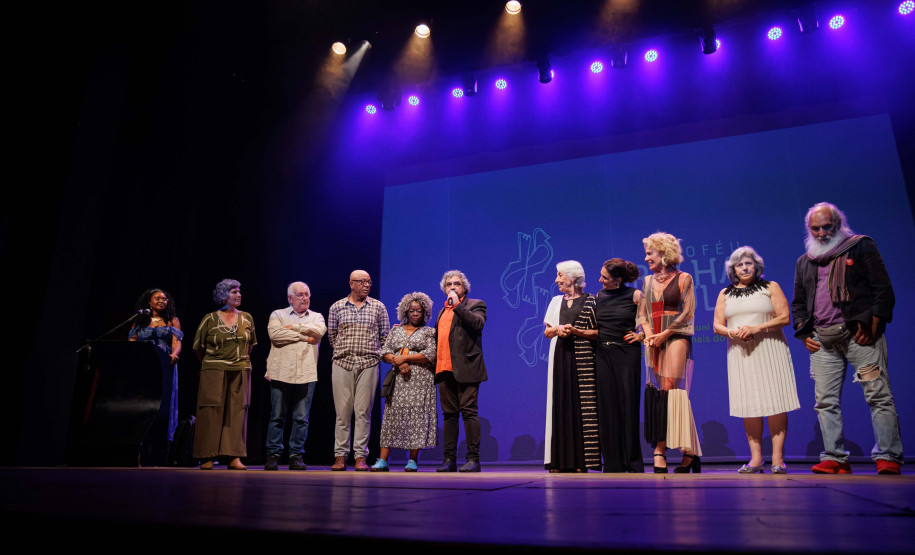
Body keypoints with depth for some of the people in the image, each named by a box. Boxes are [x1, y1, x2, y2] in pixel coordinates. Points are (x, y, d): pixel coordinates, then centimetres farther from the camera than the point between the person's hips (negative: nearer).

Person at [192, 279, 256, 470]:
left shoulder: (247, 318, 9)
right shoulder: (210, 319, 0)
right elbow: (198, 347, 7)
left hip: (240, 372, 3)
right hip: (214, 373, -2)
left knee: (237, 412, 0)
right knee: (211, 413, -3)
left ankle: (234, 457, 3)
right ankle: (208, 457, 4)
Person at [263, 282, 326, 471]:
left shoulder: (316, 317, 17)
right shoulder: (278, 315, 12)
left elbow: (320, 330, -6)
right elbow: (275, 334, -8)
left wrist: (294, 327, -4)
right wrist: (304, 337, -6)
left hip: (306, 374, 1)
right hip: (281, 372, -1)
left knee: (301, 418, 1)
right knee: (277, 416, 1)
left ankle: (296, 456, 10)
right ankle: (273, 455, 10)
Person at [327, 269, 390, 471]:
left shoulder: (378, 307, 9)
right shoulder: (337, 307, 8)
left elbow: (384, 337, 12)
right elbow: (331, 335, 14)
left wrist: (373, 354, 11)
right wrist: (343, 352, 11)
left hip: (368, 365, 0)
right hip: (342, 364, 0)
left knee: (363, 411, -1)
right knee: (342, 411, 1)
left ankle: (360, 456, 4)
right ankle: (340, 456, 8)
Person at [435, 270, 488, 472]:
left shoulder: (475, 304, 5)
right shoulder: (443, 310, 24)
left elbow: (478, 324, -15)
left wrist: (457, 305, -12)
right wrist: (436, 365, 14)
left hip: (465, 368, -6)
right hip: (445, 369, 6)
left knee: (469, 412, -7)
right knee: (449, 414, 7)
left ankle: (473, 459, -4)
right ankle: (449, 459, 11)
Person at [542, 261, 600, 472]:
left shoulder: (590, 301, 3)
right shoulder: (556, 301, 18)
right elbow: (547, 331, 17)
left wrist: (575, 331, -11)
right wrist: (558, 329, -3)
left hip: (582, 358, -4)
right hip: (560, 358, 4)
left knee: (582, 405, -6)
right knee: (561, 404, 0)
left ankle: (581, 459, -3)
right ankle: (560, 460, 2)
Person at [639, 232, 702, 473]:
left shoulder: (683, 278, 2)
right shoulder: (648, 281, 17)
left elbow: (687, 312, -5)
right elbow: (642, 313, 14)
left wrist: (664, 334, -11)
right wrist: (649, 335, -4)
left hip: (676, 337, -5)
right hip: (653, 341, 5)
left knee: (670, 388, -14)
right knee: (656, 389, -1)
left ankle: (689, 452, -7)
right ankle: (659, 451, 0)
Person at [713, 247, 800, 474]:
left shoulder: (770, 287, 8)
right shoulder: (725, 294, 14)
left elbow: (785, 317, -2)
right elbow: (717, 326, 10)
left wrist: (757, 329, -14)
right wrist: (733, 332, -11)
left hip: (770, 351, -2)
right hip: (740, 353, 2)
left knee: (775, 403, -6)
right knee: (749, 405, 0)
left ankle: (777, 458, -2)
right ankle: (756, 458, 4)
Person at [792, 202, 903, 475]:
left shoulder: (862, 246, 7)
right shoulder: (804, 262, 19)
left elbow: (883, 289, 0)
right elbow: (798, 303, 22)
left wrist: (873, 325, -11)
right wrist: (804, 333, 7)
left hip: (859, 333, -4)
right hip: (823, 339, 4)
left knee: (878, 395, -5)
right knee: (826, 401, 2)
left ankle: (888, 457, 0)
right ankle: (834, 458, 6)